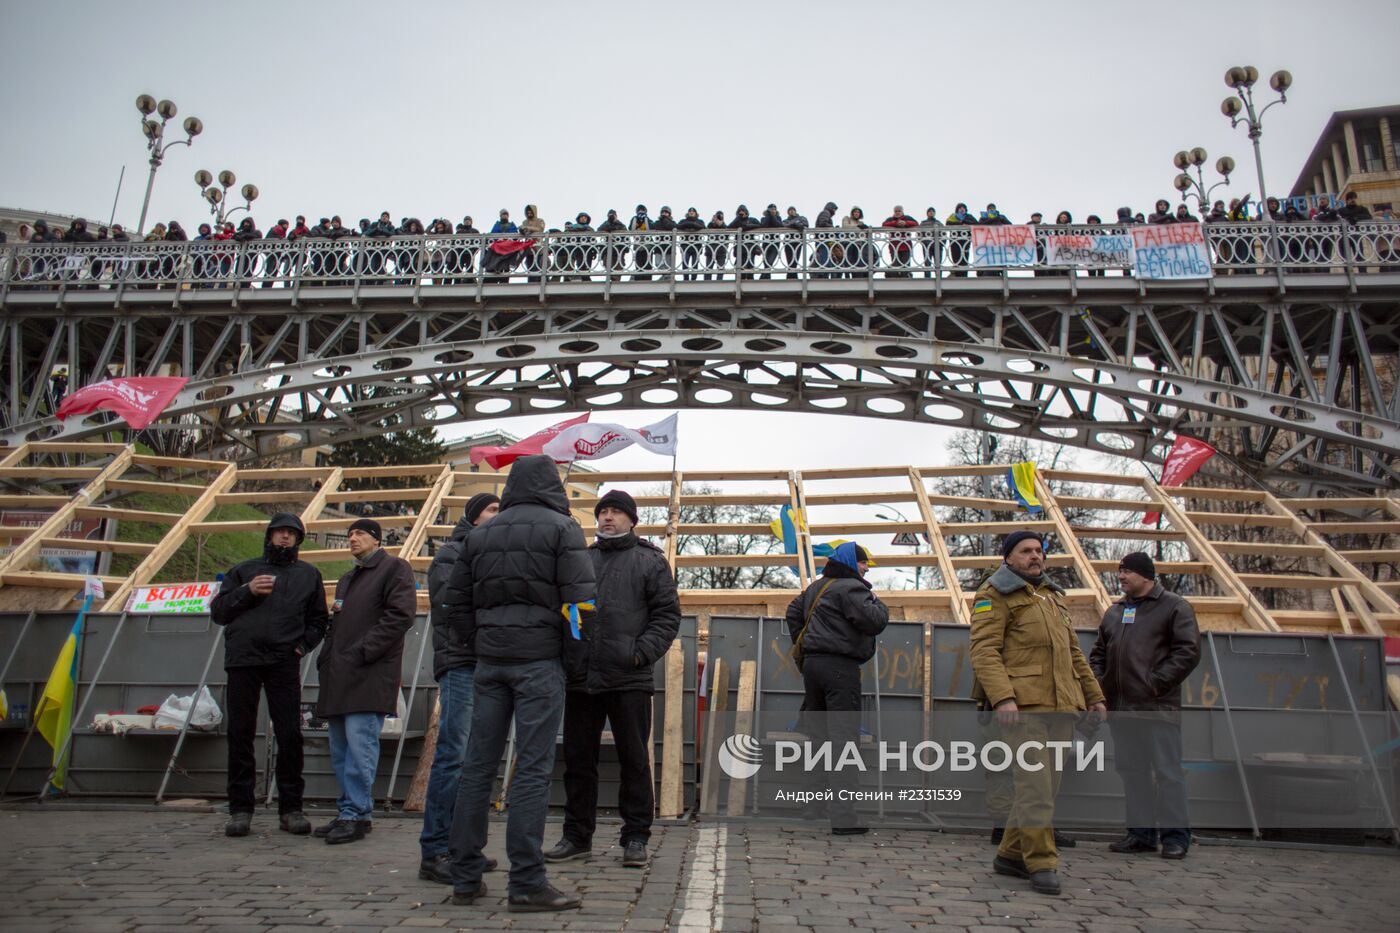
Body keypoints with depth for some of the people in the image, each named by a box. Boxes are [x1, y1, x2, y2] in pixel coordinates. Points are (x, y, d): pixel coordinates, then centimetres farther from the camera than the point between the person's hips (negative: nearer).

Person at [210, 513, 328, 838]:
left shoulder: (308, 574, 18)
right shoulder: (243, 571, 17)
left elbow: (318, 620, 18)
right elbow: (217, 611, 10)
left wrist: (303, 645, 2)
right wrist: (247, 592, -5)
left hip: (284, 664, 0)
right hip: (243, 660, 1)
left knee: (290, 735, -3)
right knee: (240, 734, 2)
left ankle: (291, 808, 6)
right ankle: (240, 808, 11)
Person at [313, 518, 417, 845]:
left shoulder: (394, 567, -1)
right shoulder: (347, 579, 27)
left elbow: (401, 615, -13)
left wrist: (361, 651, -16)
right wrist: (326, 659, 12)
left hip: (369, 675, -9)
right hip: (339, 676, 9)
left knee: (359, 744, -11)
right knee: (340, 749, 10)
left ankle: (355, 815, -6)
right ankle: (348, 812, 18)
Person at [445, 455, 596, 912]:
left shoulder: (481, 534, 14)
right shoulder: (562, 527, -2)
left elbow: (456, 600, 13)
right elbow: (579, 596, -10)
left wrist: (477, 644, 15)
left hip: (489, 660, 5)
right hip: (539, 657, -5)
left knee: (479, 764, 9)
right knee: (533, 768, -3)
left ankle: (465, 876, 17)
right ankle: (527, 882, 0)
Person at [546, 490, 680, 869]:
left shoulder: (651, 561, 4)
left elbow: (667, 614, -1)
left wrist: (643, 652, -13)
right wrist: (564, 656, 4)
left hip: (629, 680, -4)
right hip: (580, 678, 4)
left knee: (634, 759, 5)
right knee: (578, 759, 11)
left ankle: (636, 838, 16)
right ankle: (577, 835, 24)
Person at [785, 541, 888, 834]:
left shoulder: (815, 588, 18)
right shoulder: (851, 588, -11)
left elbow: (793, 614, 28)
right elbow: (873, 622, -18)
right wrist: (879, 604, 2)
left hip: (812, 664, 9)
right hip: (840, 667, -9)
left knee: (819, 736, 17)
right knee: (843, 740, -9)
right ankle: (843, 817, -11)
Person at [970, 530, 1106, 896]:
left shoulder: (1054, 596, 24)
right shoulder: (996, 595, -1)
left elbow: (1073, 652, 29)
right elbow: (984, 650, -12)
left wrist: (1094, 695, 23)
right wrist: (1002, 696, -23)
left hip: (1061, 705, 8)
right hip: (1023, 704, -8)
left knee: (1047, 783, 10)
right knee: (1035, 782, -10)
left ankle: (1011, 854, 20)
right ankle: (1041, 862, -2)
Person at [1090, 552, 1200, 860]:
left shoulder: (1175, 607, -1)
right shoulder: (1114, 612, 17)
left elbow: (1189, 651, -9)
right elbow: (1099, 653, 22)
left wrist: (1157, 682, -14)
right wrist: (1098, 683, 6)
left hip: (1158, 707, -6)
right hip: (1121, 708, 6)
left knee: (1167, 771, -2)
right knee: (1132, 771, 10)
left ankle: (1175, 834, 8)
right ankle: (1141, 832, 18)